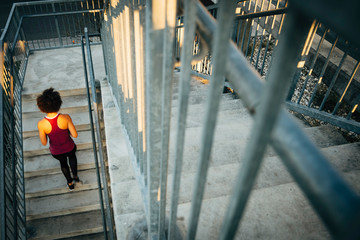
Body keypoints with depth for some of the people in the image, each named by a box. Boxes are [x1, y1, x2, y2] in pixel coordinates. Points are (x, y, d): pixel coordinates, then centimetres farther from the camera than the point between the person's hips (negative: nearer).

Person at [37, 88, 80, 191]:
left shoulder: (41, 124, -28)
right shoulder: (65, 118, -31)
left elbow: (44, 143, -15)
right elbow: (75, 135, -21)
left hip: (56, 152, 1)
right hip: (69, 148, -1)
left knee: (63, 163, 34)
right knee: (72, 156, 37)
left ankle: (70, 183, 58)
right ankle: (75, 176, 55)